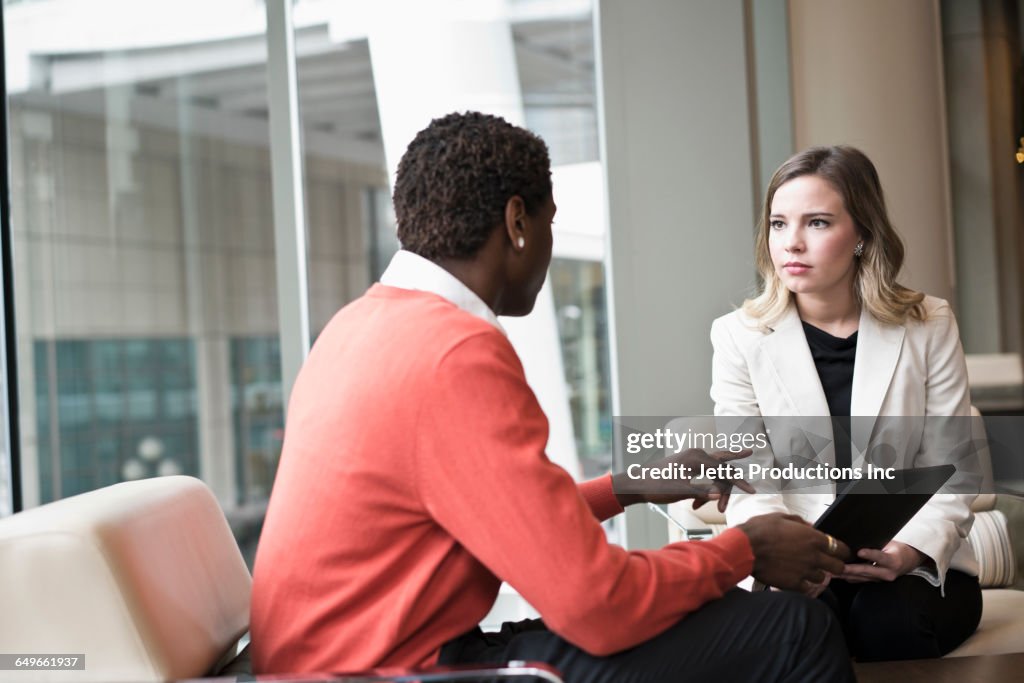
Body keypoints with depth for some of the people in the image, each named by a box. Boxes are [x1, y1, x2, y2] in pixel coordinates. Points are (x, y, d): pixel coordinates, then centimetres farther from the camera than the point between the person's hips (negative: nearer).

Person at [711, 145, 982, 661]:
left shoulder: (928, 327, 3)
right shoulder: (739, 337, 1)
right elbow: (748, 487, -6)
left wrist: (910, 551, -22)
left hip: (914, 566, 1)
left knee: (887, 619, -31)